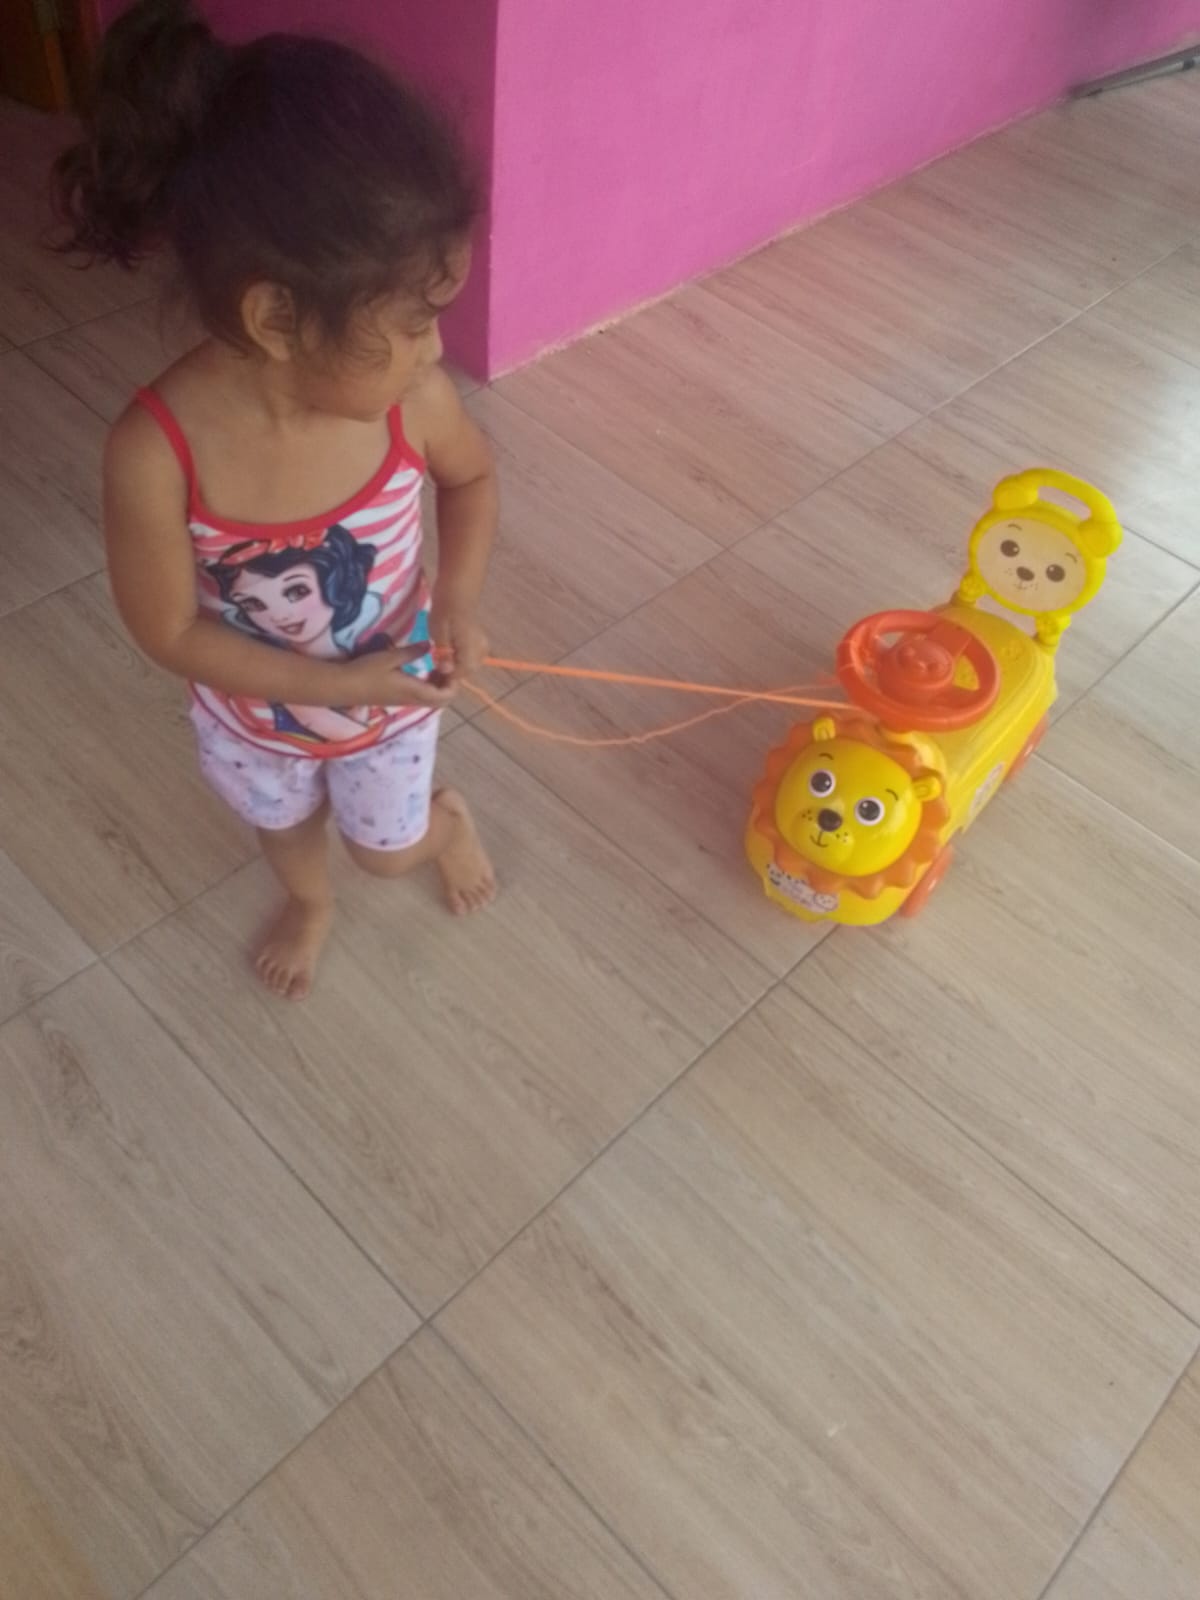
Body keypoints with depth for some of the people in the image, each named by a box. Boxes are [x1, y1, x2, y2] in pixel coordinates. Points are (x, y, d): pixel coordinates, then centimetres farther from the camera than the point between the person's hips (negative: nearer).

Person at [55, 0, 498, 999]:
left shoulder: (412, 398, -29)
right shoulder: (158, 452, -36)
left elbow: (472, 478, -6)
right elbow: (169, 630, -24)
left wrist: (460, 599, -21)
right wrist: (336, 684, -27)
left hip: (398, 694, 1)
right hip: (259, 718, 0)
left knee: (387, 852, 24)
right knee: (287, 827, 31)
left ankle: (446, 818, 60)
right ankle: (310, 905, 66)